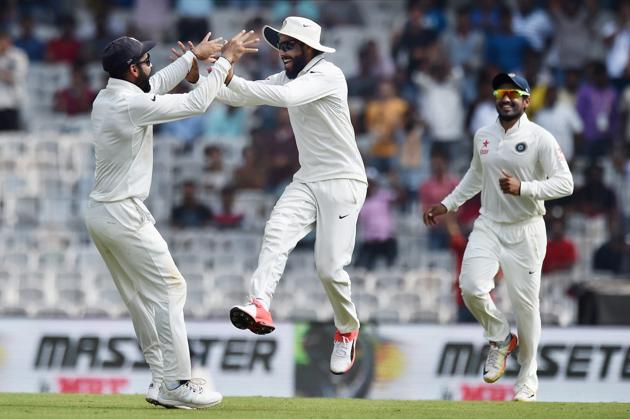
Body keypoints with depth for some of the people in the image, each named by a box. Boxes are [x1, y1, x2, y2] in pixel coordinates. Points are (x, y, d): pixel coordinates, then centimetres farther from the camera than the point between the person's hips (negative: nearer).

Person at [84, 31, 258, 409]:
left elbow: (155, 86, 24)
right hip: (124, 217, -10)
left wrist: (194, 56, 27)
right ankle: (177, 385, -5)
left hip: (100, 214, 10)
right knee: (169, 289, -4)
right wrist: (226, 60, -4)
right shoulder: (132, 105, -20)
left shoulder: (106, 99, 8)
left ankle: (163, 381, 17)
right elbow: (196, 103, -14)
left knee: (141, 299, 14)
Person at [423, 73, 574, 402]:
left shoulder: (540, 139, -9)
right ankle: (500, 338, 12)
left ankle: (528, 378, 17)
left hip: (525, 231, -4)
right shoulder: (483, 137, 8)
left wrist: (523, 188, -25)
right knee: (472, 288, -17)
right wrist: (448, 204, 23)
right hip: (488, 226, 4)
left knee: (525, 302, -1)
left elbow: (565, 183, -15)